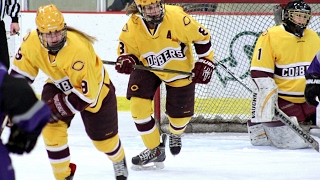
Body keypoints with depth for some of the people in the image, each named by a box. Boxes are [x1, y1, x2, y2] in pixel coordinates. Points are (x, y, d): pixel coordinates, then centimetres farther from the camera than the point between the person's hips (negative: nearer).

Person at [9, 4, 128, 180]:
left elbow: (87, 93, -36)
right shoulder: (31, 41, -25)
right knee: (52, 126, -18)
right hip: (59, 84, 4)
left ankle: (119, 161, 47)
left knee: (103, 137, 10)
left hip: (95, 88, -4)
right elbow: (21, 71, -5)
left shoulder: (79, 50, -42)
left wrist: (60, 106, -36)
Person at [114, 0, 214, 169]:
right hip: (148, 67, 1)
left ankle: (175, 134, 48)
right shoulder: (132, 26, -24)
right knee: (138, 104, -18)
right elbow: (127, 49, -9)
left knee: (181, 113, 6)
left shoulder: (177, 17, -29)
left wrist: (205, 63, -11)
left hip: (180, 69, -1)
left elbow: (201, 37, -15)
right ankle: (155, 150, 1)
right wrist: (126, 60, -33)